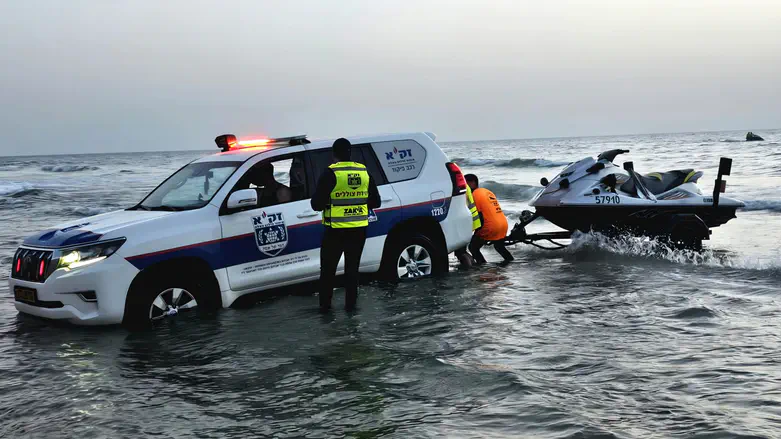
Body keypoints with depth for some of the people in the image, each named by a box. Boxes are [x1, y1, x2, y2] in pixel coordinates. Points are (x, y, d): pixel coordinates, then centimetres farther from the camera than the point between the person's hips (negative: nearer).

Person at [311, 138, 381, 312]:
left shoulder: (331, 173, -12)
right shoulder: (364, 172, 3)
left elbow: (316, 204, -12)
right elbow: (375, 201, 10)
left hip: (336, 230, -4)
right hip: (359, 229, 4)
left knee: (328, 268, 10)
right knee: (352, 268, 15)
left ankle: (325, 304, 13)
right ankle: (350, 304, 16)